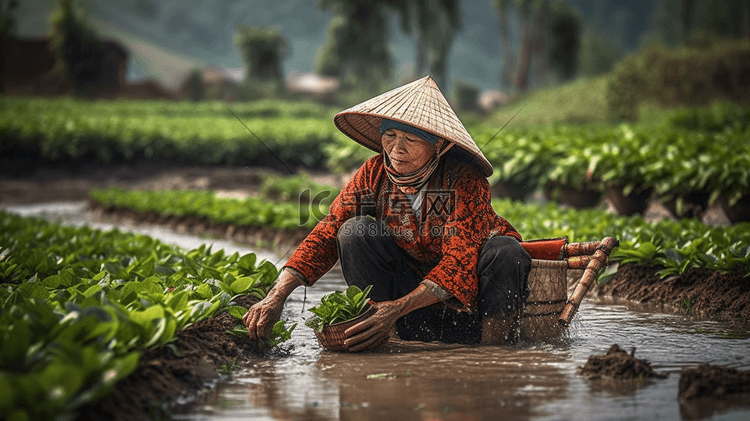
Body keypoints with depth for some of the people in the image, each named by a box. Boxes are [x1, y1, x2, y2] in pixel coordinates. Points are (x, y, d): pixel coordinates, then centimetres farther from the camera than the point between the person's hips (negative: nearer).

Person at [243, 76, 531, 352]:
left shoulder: (464, 179, -24)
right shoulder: (375, 174, -11)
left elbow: (460, 259, -32)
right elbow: (327, 233, -16)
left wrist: (397, 308, -45)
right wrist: (277, 295, -31)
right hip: (414, 278, 3)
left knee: (504, 250, -32)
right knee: (355, 231, -18)